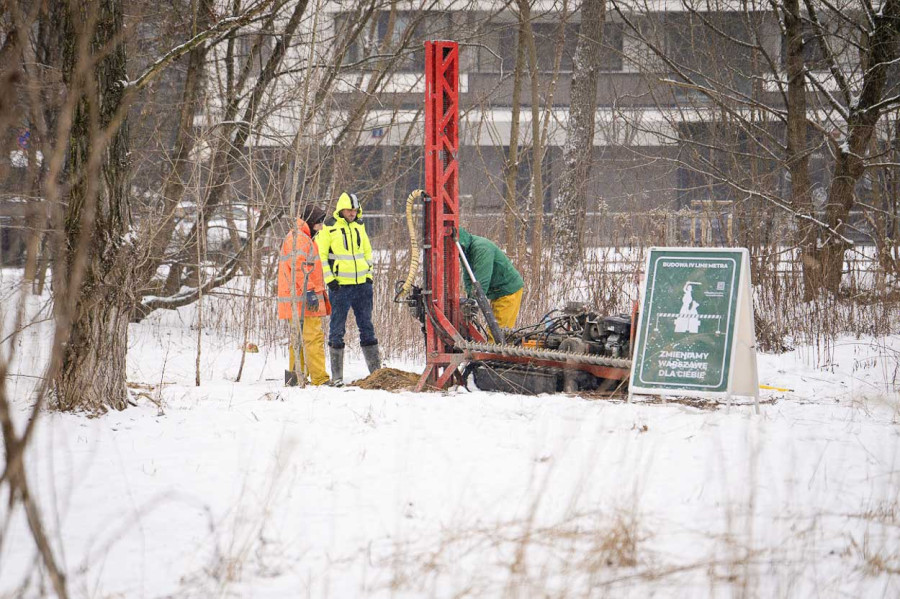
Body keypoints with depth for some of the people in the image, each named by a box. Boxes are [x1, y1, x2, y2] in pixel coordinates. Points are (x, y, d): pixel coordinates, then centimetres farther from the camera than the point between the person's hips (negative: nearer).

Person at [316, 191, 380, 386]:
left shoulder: (359, 226, 13)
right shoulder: (329, 227, -3)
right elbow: (320, 254, -3)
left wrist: (368, 273, 12)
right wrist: (329, 278, -11)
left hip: (362, 283, 5)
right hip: (340, 285, -5)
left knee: (367, 326, 9)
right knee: (337, 328, -1)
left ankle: (376, 371, 13)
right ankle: (337, 375, 2)